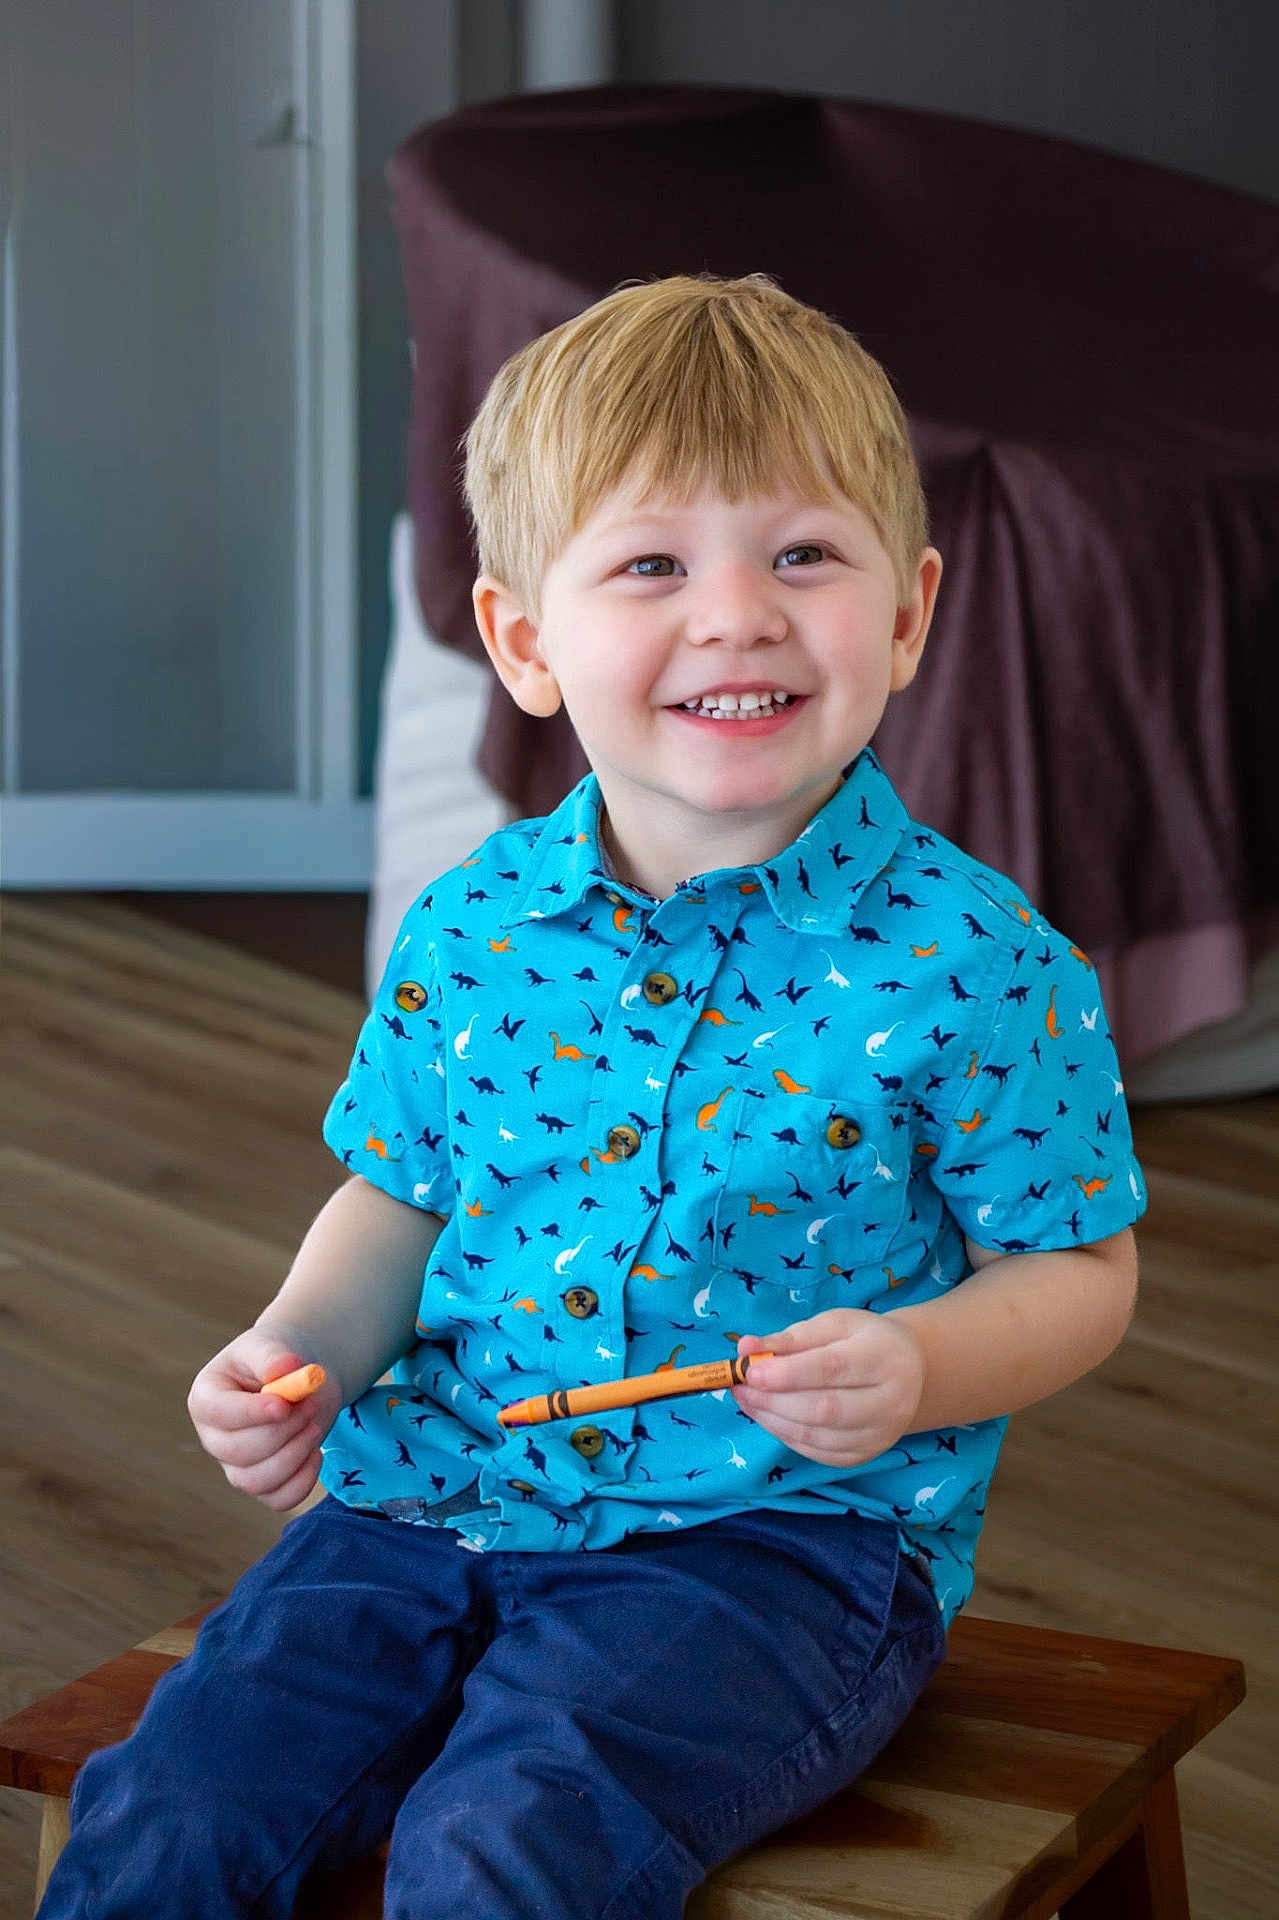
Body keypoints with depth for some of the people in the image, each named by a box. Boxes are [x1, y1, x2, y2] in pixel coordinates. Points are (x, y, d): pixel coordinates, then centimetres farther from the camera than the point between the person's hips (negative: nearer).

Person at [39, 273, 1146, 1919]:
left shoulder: (972, 963, -10)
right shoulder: (466, 930, 3)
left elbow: (1076, 1268, -1)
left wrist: (917, 1370, -21)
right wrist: (300, 1348, -2)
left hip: (777, 1536, -4)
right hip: (442, 1497, 4)